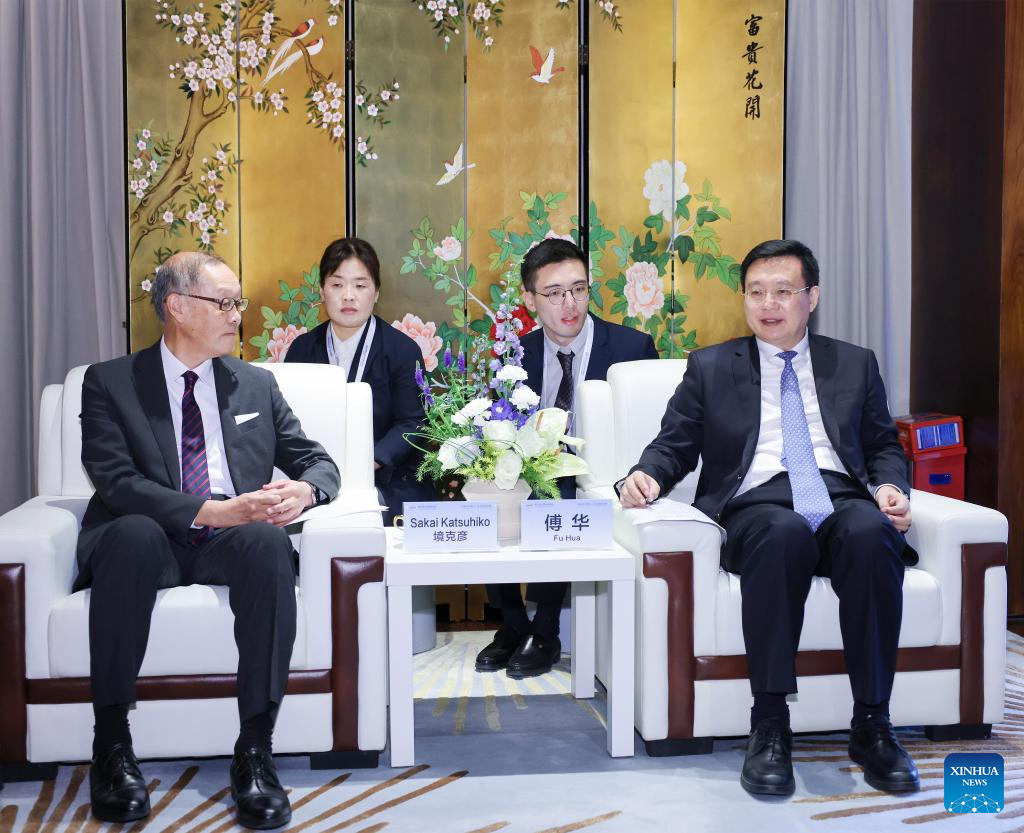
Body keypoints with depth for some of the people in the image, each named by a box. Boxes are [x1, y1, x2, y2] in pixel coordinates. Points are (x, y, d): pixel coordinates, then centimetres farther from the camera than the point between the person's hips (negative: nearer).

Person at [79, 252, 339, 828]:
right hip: (151, 542, -1)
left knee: (268, 541, -33)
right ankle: (112, 744, -24)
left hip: (233, 541, 2)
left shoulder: (257, 385, 17)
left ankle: (256, 750, -29)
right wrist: (210, 511, -22)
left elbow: (319, 462, 15)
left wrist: (303, 489, -12)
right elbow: (114, 480, -8)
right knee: (134, 531, -36)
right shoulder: (110, 383, 7)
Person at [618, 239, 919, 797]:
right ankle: (769, 724, -28)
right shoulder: (709, 367, 19)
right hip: (758, 506, -1)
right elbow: (674, 446, 14)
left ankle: (871, 724, -23)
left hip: (843, 502, 2)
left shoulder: (855, 364, 23)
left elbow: (883, 445, 22)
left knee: (871, 534, -35)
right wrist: (645, 475, -8)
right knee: (785, 533, -38)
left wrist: (889, 485, 0)